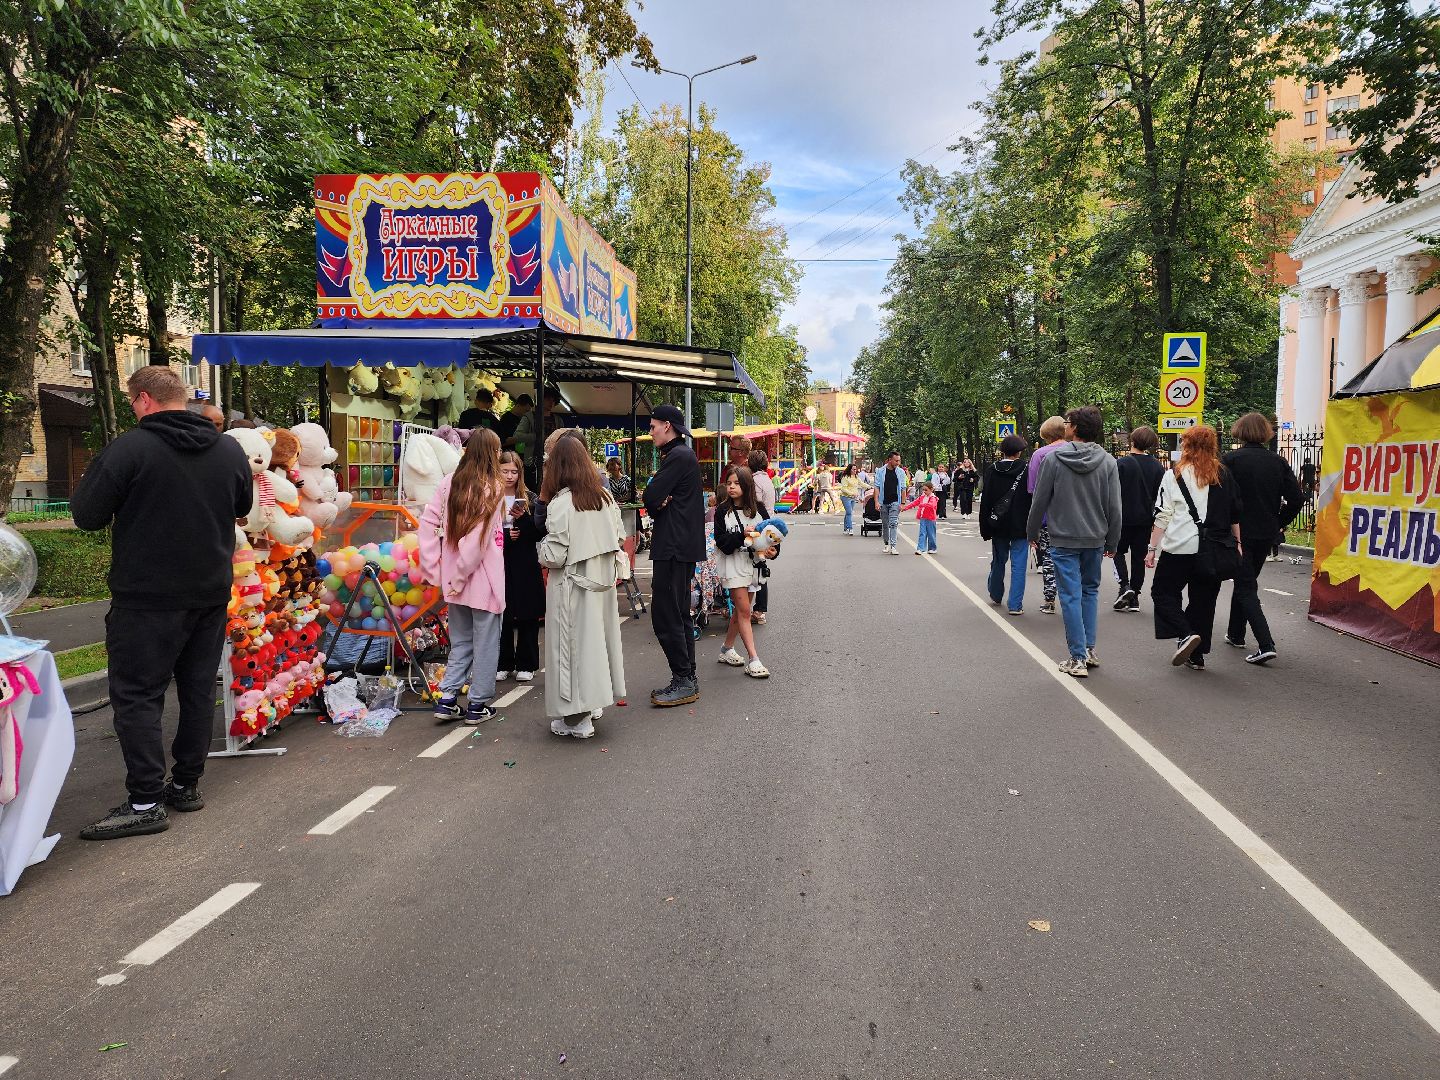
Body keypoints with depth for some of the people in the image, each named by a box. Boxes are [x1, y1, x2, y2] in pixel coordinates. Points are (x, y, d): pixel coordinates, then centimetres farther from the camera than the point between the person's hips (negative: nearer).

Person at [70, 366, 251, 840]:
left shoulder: (131, 448, -14)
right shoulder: (230, 450, 4)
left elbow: (86, 515, -11)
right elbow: (243, 507, 18)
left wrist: (130, 503, 8)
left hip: (148, 597, -6)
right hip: (211, 593, 6)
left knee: (137, 695, 1)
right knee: (199, 690, 13)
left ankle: (146, 802, 1)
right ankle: (186, 785, 22)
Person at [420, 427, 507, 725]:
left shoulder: (450, 482, 3)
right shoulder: (493, 488, -13)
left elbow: (427, 521, -1)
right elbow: (478, 539, -19)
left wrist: (434, 567, 2)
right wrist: (461, 575, -12)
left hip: (454, 577, 5)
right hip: (483, 578, -5)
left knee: (460, 642, 20)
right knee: (485, 643, 9)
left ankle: (447, 699, 17)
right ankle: (478, 705, 16)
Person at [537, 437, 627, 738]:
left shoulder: (560, 504, -17)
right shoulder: (605, 497, 1)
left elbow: (553, 556, -18)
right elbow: (620, 537, 10)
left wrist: (544, 548, 3)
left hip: (572, 586, -6)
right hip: (602, 582, 6)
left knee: (573, 645, 3)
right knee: (597, 637, 16)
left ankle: (577, 718, 9)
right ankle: (594, 703, 29)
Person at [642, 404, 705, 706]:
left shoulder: (678, 457, -15)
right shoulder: (682, 455, 18)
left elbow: (650, 497, -18)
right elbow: (654, 502, 16)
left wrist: (656, 501, 2)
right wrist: (658, 503, -6)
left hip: (674, 548, -11)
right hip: (681, 547, 11)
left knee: (666, 616, -8)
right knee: (679, 614, 14)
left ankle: (683, 680, -2)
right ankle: (687, 680, 21)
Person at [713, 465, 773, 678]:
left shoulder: (758, 508, 2)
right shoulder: (722, 510, -4)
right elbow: (721, 541, -9)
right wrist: (742, 535, -23)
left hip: (753, 563, 4)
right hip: (733, 563, -3)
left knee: (739, 609, 12)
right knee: (744, 610, -8)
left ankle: (727, 649, 28)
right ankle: (753, 659, -8)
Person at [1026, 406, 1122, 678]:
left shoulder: (1054, 458, -9)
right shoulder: (1108, 461, -1)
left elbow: (1040, 500, -4)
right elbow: (1114, 506, 1)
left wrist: (1032, 532, 9)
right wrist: (1112, 541, 11)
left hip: (1064, 539, -3)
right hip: (1095, 539, 3)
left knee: (1071, 596, 0)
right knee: (1090, 591, 18)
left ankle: (1078, 658, 1)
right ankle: (1089, 650, 21)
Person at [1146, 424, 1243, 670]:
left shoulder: (1174, 475, -4)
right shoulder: (1224, 475, 7)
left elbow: (1162, 516, -5)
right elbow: (1235, 514, 10)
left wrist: (1152, 548, 0)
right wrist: (1238, 544, 19)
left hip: (1180, 548, -4)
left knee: (1163, 591, 10)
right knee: (1203, 599, 11)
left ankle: (1185, 635, -11)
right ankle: (1196, 656, 15)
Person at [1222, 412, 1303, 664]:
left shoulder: (1231, 460, -11)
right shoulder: (1278, 462, 2)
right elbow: (1297, 498, -2)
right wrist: (1279, 523, 10)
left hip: (1239, 532, -5)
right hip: (1266, 535, 5)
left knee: (1245, 588, -1)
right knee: (1245, 581, 21)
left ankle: (1265, 645, -13)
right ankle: (1236, 634, 32)